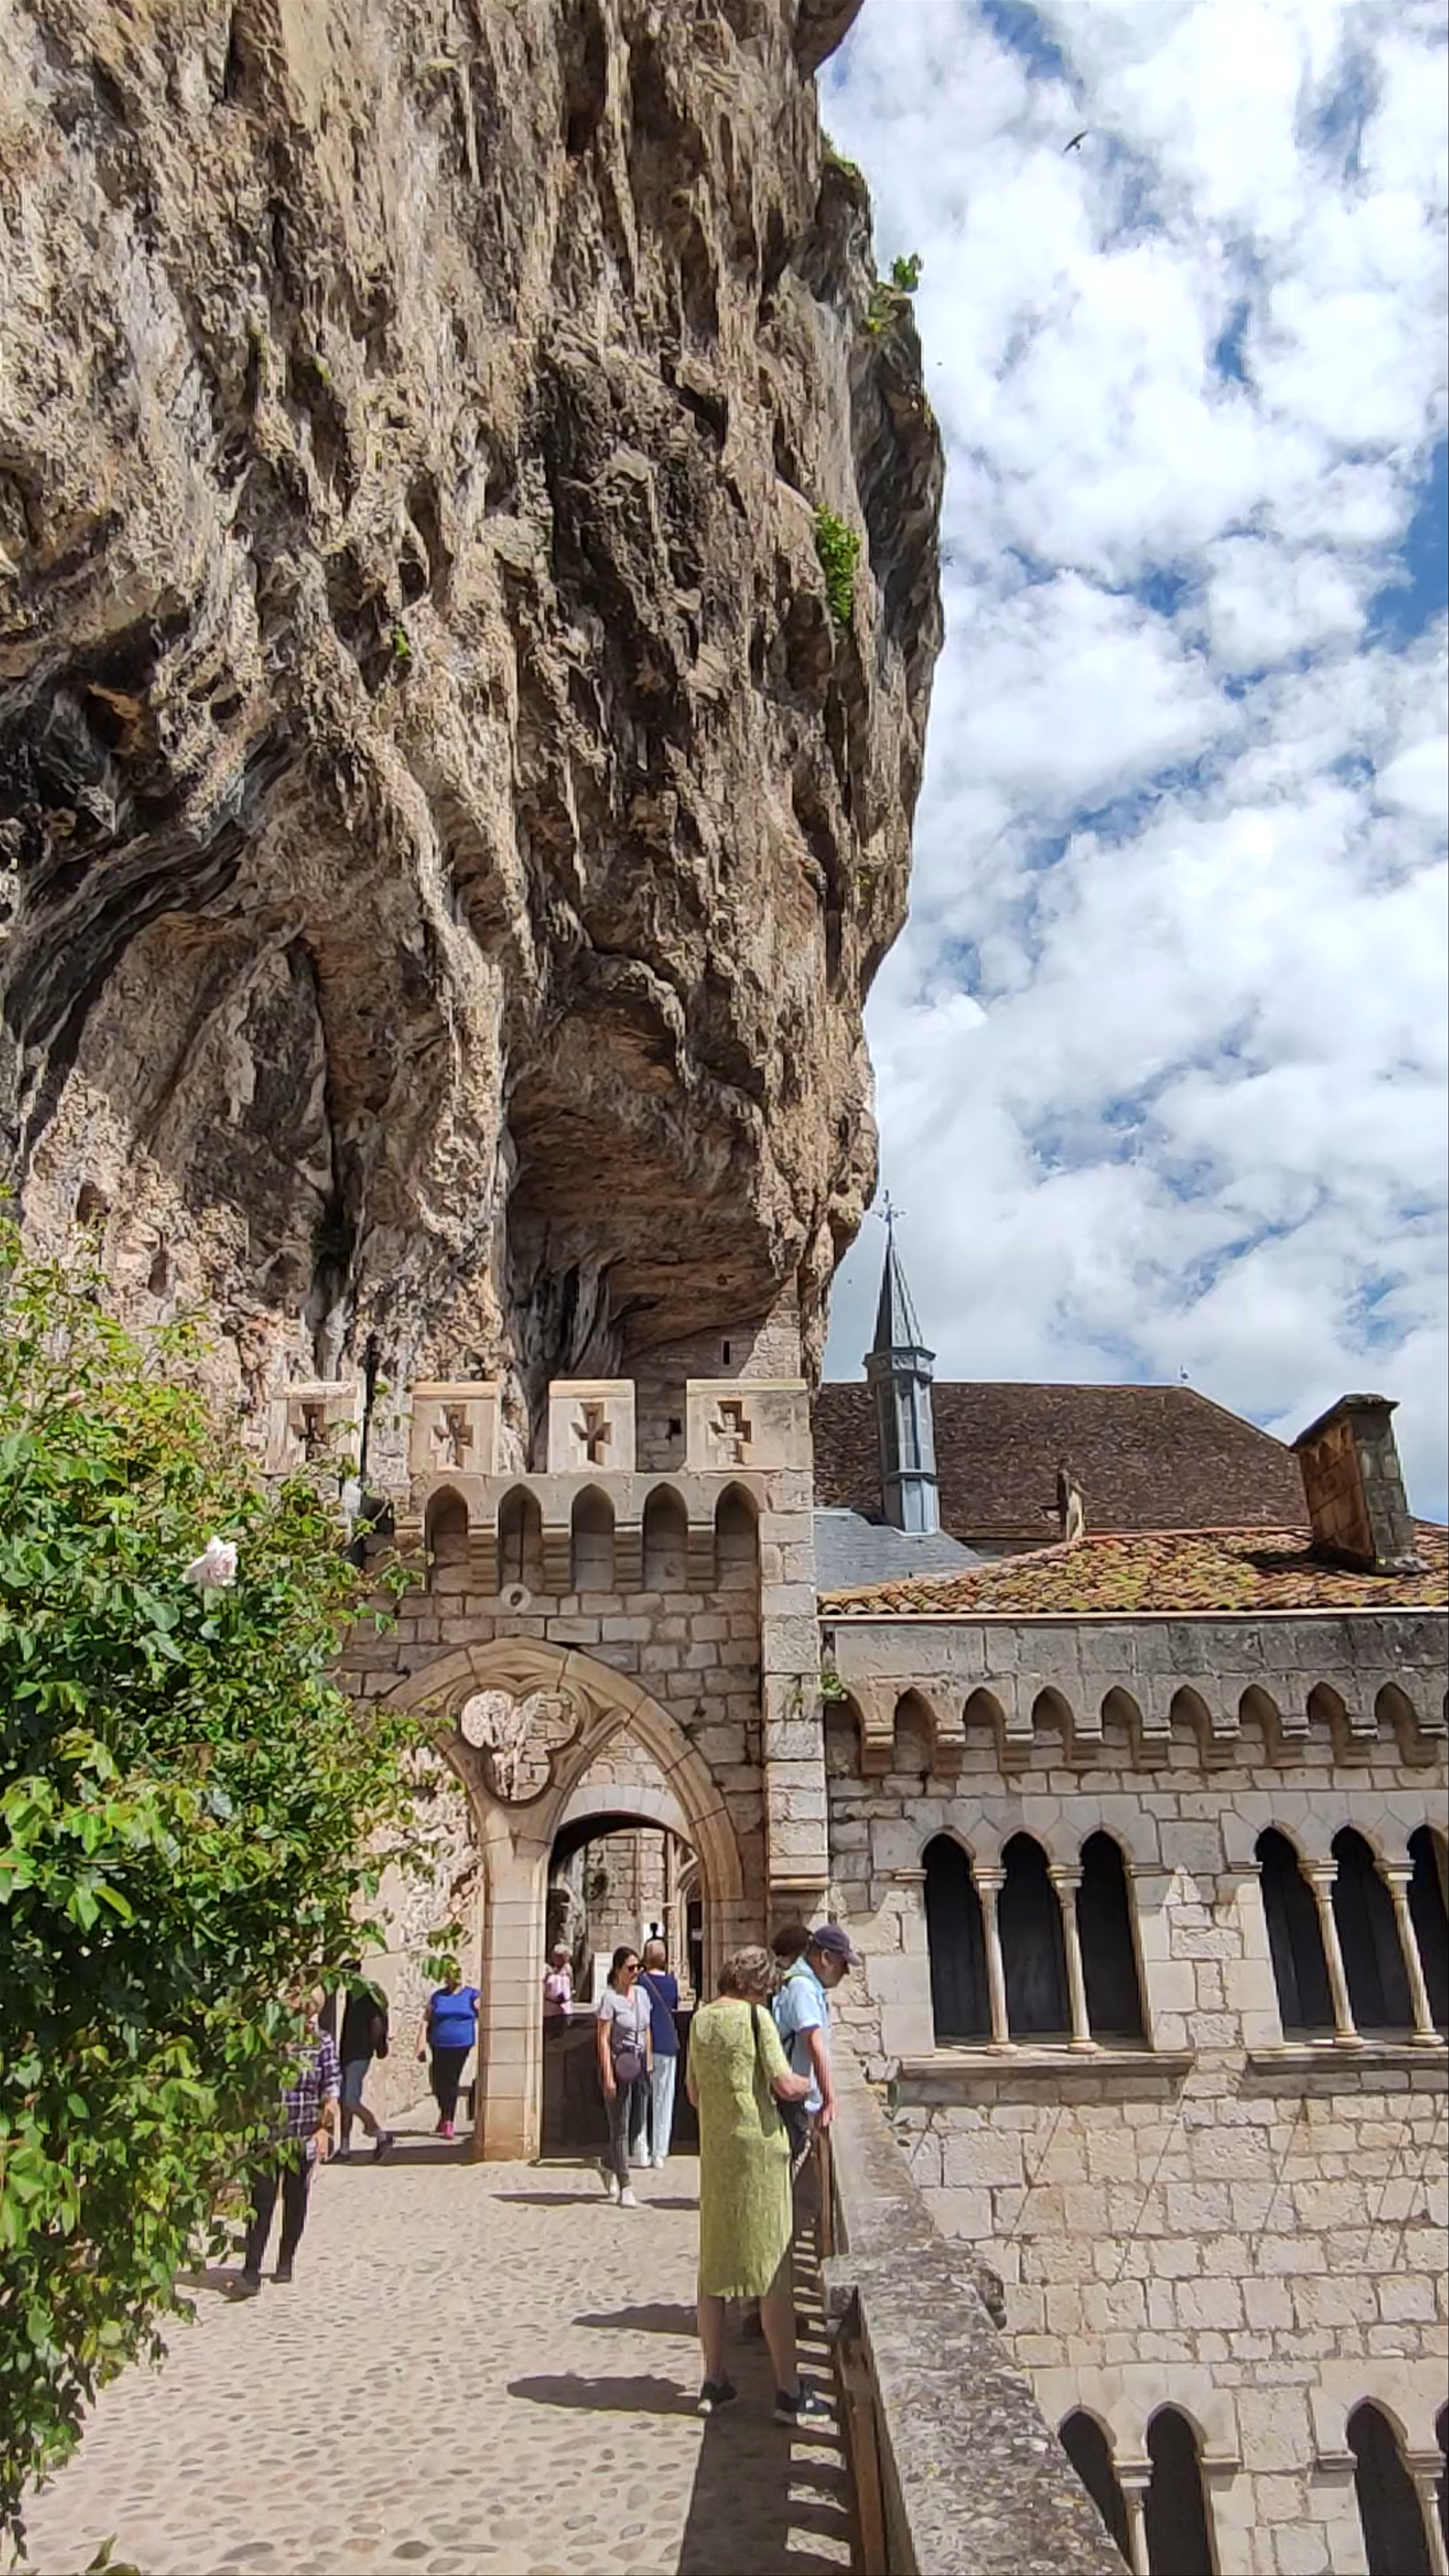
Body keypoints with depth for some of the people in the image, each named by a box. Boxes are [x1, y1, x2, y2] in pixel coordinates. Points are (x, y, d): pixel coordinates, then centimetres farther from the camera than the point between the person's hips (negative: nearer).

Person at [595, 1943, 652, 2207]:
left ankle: (607, 2164, 35)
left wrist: (649, 2065, 13)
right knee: (620, 2128, 0)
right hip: (618, 2063, -7)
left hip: (639, 2064, 7)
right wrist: (608, 2077, -17)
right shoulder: (610, 1998, -12)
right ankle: (624, 2189, 9)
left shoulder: (642, 1993, 7)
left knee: (636, 2124, 12)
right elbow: (604, 2039, -13)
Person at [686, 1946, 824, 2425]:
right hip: (759, 2148, -6)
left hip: (715, 2151, 6)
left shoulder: (701, 2019, 7)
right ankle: (789, 2393, 4)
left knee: (714, 2267, 13)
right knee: (774, 2270, 0)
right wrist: (809, 2085, 5)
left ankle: (714, 2381, 20)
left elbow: (694, 2093, 14)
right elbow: (785, 2085, -14)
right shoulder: (756, 2016, -11)